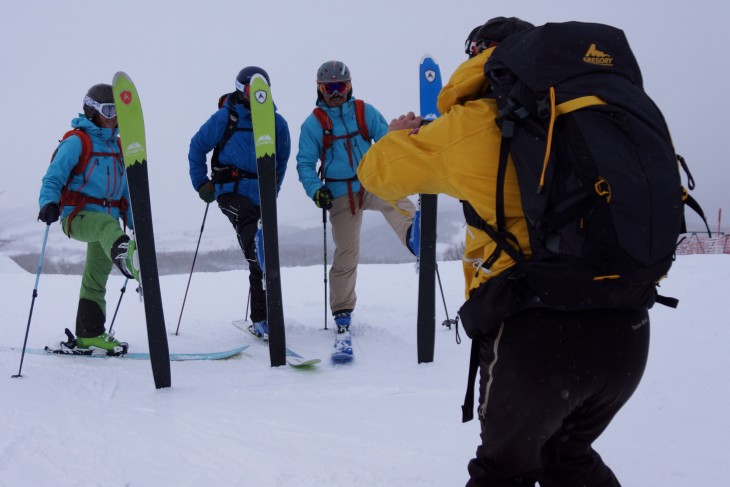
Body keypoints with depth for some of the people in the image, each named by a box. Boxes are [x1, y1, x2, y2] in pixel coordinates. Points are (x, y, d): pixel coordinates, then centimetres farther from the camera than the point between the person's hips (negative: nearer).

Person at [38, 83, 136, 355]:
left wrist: (136, 222, 19)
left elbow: (125, 191, 26)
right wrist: (49, 202, -28)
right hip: (77, 216, -7)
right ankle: (124, 256, -75)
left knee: (96, 278, 9)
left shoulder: (117, 147, 21)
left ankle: (89, 335, 16)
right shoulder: (76, 141, -1)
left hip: (106, 221, 7)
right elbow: (54, 177, -9)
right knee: (107, 224, -41)